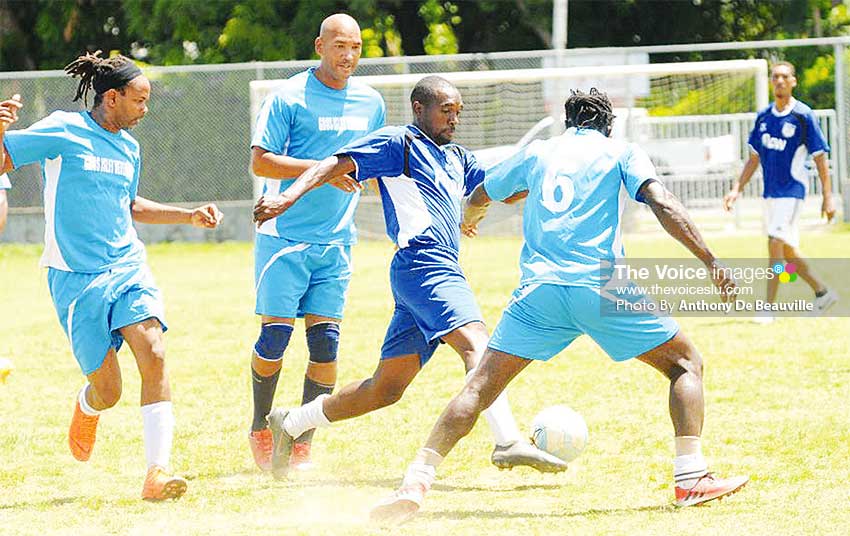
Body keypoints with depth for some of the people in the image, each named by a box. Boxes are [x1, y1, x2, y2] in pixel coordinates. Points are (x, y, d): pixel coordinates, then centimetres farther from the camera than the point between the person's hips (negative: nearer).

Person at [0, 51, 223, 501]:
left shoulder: (129, 148, 14)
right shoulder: (62, 131, -5)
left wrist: (191, 216, 26)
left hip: (127, 266, 5)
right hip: (75, 278, -5)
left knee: (153, 354, -21)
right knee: (108, 390, -3)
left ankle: (157, 472, -23)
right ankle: (86, 408, 38)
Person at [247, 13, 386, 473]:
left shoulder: (371, 103, 10)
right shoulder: (289, 98, -7)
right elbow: (259, 160, -14)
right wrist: (323, 169, -21)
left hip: (335, 241, 4)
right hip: (284, 236, -4)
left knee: (325, 340, -3)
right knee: (276, 333, -6)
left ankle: (303, 446, 5)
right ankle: (260, 428, 17)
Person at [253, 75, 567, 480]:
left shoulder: (457, 159, 28)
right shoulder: (398, 143, 3)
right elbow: (336, 165, -6)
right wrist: (287, 198, -21)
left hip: (440, 272, 9)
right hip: (422, 262, -9)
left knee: (385, 389, 10)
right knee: (475, 342, -29)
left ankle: (290, 423, 22)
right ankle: (508, 442, -46)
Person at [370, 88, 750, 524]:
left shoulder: (536, 153, 23)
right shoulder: (621, 153, 13)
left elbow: (477, 198, 38)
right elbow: (661, 203, -5)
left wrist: (469, 219, 62)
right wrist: (710, 261, -9)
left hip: (539, 289, 2)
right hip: (601, 287, -2)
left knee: (480, 387, 4)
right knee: (686, 364, 12)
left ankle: (416, 482, -13)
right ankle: (691, 479, -3)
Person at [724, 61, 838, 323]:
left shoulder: (803, 115, -9)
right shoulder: (763, 116, 9)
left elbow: (820, 158, -7)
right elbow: (754, 158, 17)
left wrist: (828, 198, -10)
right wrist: (737, 190, 9)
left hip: (792, 190, -7)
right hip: (770, 191, 7)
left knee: (775, 243, -16)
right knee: (787, 251, 12)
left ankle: (769, 308, -13)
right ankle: (823, 293, 28)